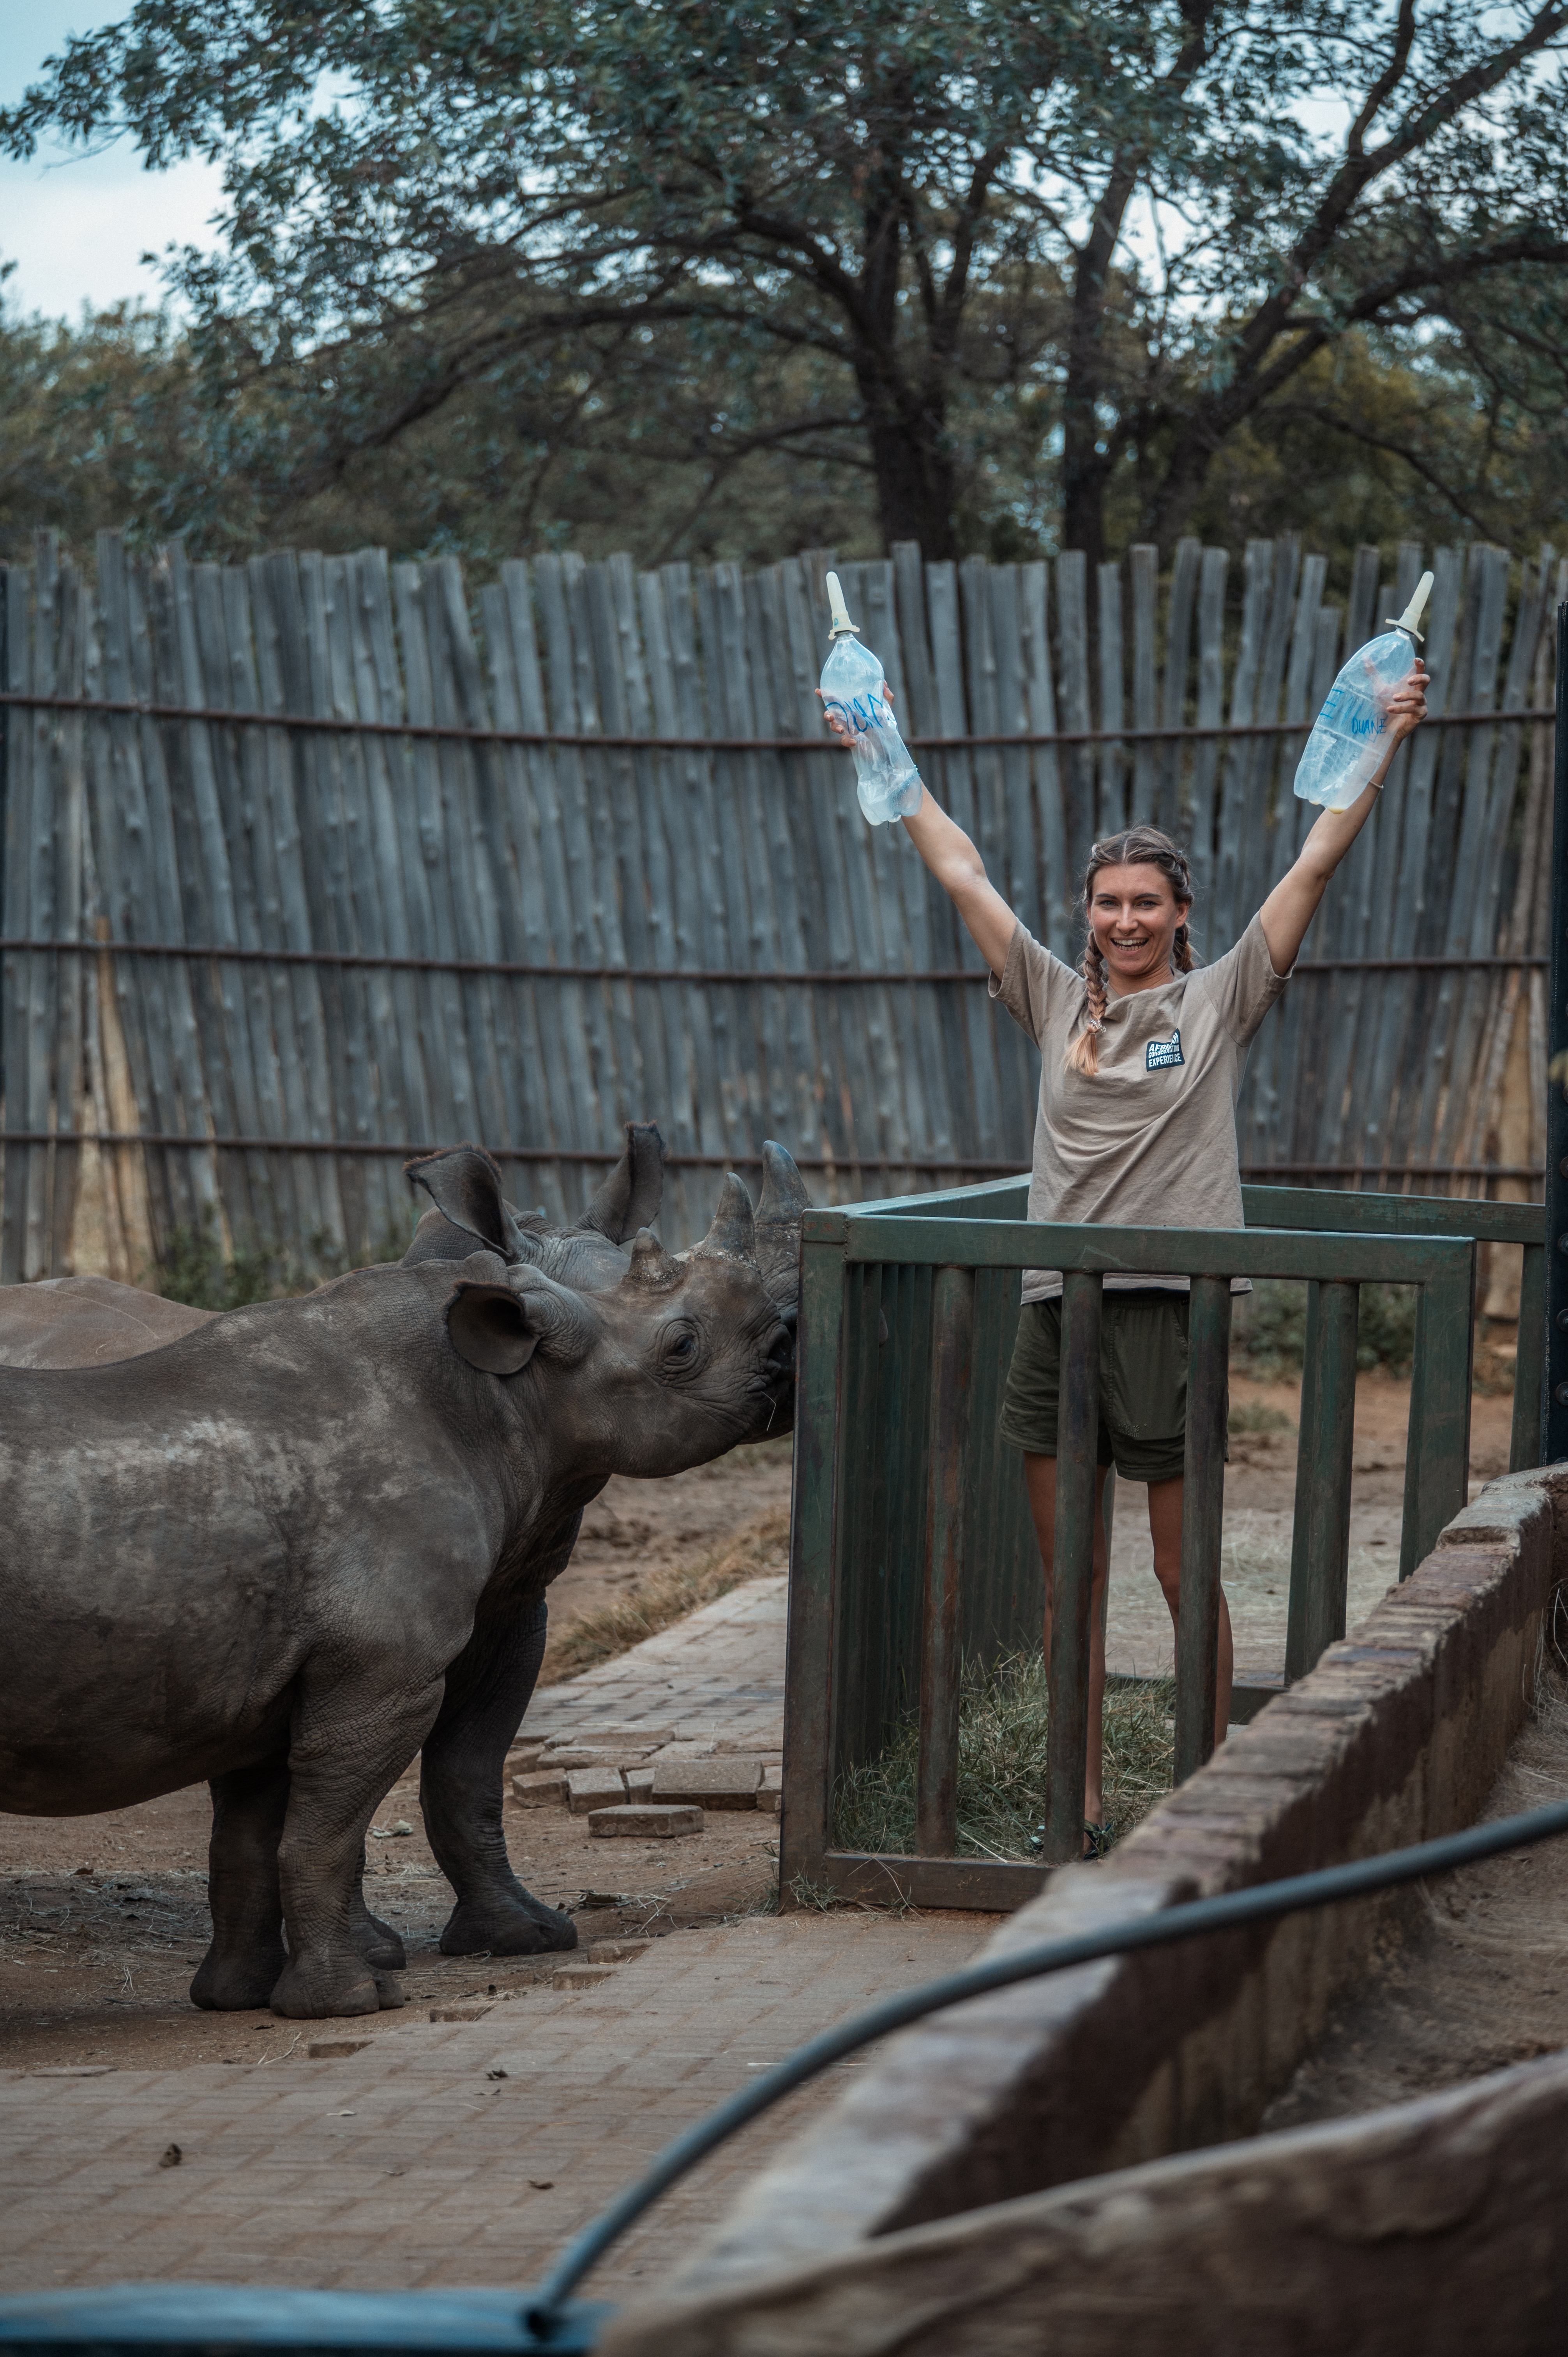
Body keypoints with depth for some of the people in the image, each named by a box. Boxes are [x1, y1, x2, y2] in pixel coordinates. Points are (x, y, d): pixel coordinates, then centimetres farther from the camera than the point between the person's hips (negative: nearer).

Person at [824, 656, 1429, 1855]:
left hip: (1170, 1307, -4)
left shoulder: (1220, 1003, 4)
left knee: (1186, 1577, -1)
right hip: (1057, 1307, 4)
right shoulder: (1059, 1001, 13)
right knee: (1069, 1577, 7)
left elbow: (1319, 860, -1)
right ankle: (1083, 1810, 15)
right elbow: (962, 872, 17)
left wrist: (1387, 745, -6)